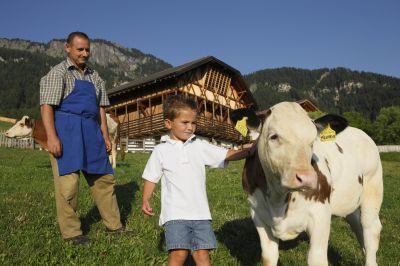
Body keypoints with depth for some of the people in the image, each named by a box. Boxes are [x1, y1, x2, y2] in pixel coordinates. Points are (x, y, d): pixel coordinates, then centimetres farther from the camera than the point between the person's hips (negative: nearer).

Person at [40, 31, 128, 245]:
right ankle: (71, 232, 8)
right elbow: (46, 106, -9)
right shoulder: (58, 73, 0)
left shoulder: (94, 77, 18)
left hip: (91, 131, 6)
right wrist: (52, 137, -19)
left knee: (104, 178, 6)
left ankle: (113, 225, 17)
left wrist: (105, 136, 12)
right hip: (66, 131, -6)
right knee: (68, 181, -6)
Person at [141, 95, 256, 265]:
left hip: (200, 213, 2)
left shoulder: (200, 147, 5)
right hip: (175, 213, -2)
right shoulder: (161, 151, 2)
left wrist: (249, 151, -10)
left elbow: (228, 154, 2)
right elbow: (151, 178, 7)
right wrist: (145, 201, -3)